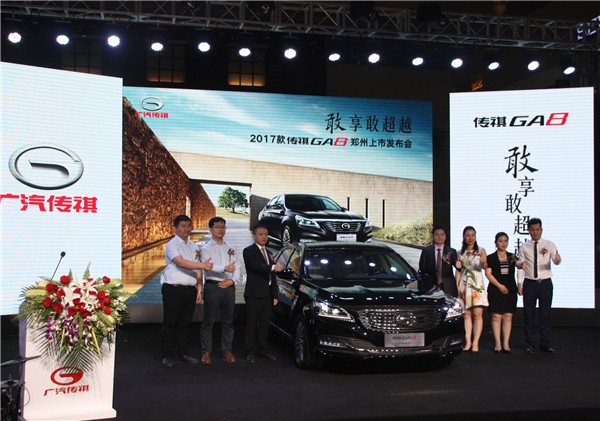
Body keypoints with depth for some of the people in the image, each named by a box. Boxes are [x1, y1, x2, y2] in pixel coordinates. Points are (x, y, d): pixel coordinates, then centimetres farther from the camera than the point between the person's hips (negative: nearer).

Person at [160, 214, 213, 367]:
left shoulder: (194, 246, 15)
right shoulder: (172, 245, -5)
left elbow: (198, 271, 14)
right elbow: (181, 263, -22)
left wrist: (199, 289, 6)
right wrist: (203, 265, -29)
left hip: (190, 290, 6)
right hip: (173, 289, -6)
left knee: (185, 323, 11)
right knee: (170, 323, -1)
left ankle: (182, 353, 21)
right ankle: (167, 356, 7)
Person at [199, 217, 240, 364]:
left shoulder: (230, 248, 14)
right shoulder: (205, 248, 0)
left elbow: (237, 267, 12)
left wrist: (232, 280, -5)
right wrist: (225, 268, -32)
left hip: (229, 286, 4)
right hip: (212, 286, -4)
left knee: (228, 321, 8)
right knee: (208, 321, -1)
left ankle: (227, 351, 15)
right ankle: (206, 352, 6)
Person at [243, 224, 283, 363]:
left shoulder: (268, 253, 18)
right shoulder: (249, 251, -5)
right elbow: (256, 266, -24)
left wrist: (275, 295, 15)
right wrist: (273, 267, -39)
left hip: (267, 294, 7)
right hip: (254, 294, -7)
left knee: (265, 323, 11)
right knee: (252, 324, -1)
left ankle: (263, 349, 19)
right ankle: (251, 351, 4)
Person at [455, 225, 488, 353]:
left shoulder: (481, 251, 4)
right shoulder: (460, 253, 12)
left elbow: (485, 267, -11)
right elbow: (458, 271, 12)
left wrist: (483, 262, -34)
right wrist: (458, 286, 2)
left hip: (477, 284, -2)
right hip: (464, 284, 2)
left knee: (477, 314, -9)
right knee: (466, 314, -1)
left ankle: (475, 342, -8)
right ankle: (468, 342, 0)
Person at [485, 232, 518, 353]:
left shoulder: (511, 257, 12)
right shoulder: (491, 258, 4)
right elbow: (488, 273, -3)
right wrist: (499, 285, -11)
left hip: (510, 290, 3)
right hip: (495, 290, -3)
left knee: (508, 316, 2)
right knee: (496, 316, -4)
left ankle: (506, 343, 5)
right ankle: (497, 343, 0)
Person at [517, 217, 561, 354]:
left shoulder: (549, 245, 1)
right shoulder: (524, 247, 4)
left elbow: (556, 261, -14)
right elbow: (521, 267, 4)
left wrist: (558, 259, -38)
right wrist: (519, 284, -3)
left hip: (545, 283, 0)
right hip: (529, 284, 0)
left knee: (545, 314, 5)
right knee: (529, 315, 4)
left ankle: (545, 344, 15)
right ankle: (530, 344, 13)